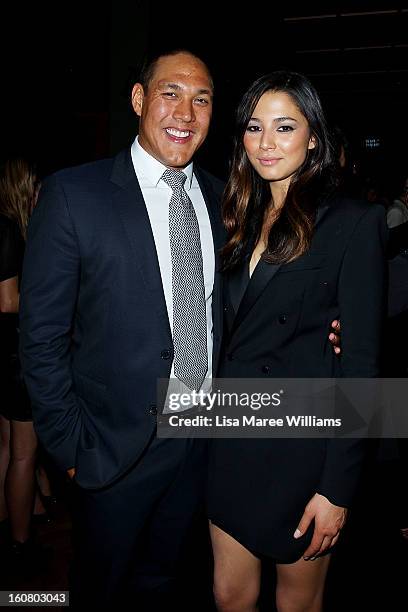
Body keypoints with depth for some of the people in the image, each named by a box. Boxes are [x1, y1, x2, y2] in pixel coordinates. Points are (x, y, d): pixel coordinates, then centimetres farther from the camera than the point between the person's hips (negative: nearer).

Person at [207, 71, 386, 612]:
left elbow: (361, 363, -13)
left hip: (304, 442, -4)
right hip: (233, 437, 5)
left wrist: (337, 487, -14)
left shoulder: (354, 223, -11)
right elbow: (232, 335, 10)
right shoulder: (243, 220, 8)